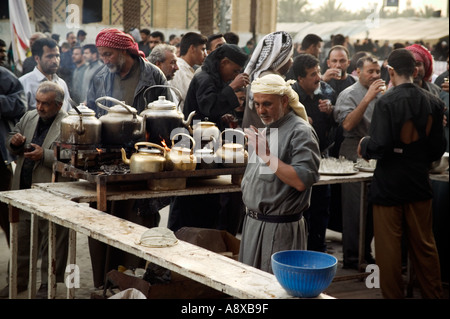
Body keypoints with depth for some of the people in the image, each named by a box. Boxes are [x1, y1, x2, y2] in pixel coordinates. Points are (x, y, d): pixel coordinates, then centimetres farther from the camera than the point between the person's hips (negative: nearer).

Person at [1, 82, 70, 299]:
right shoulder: (29, 117, 11)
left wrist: (44, 155, -25)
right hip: (23, 190, 7)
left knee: (51, 243, 4)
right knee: (21, 238, 18)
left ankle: (48, 286, 17)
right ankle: (20, 280, 33)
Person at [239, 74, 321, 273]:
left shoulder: (301, 132, -13)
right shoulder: (265, 130, 15)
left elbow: (301, 181, -24)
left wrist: (266, 155, -24)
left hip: (281, 229, -8)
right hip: (253, 224, 8)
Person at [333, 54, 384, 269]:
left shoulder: (381, 94, 16)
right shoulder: (349, 95, -4)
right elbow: (347, 124, -19)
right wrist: (367, 98, -20)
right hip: (354, 156, -6)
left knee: (372, 208, 10)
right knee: (354, 209, -4)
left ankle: (365, 253, 22)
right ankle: (350, 259, 4)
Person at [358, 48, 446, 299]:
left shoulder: (387, 102, -17)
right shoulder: (433, 102, -3)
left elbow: (379, 146, -22)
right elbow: (439, 147, 1)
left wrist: (364, 145, -1)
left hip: (389, 184, -5)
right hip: (420, 184, 5)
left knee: (389, 247, 7)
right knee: (424, 245, 16)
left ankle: (394, 294, 14)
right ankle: (433, 294, 25)